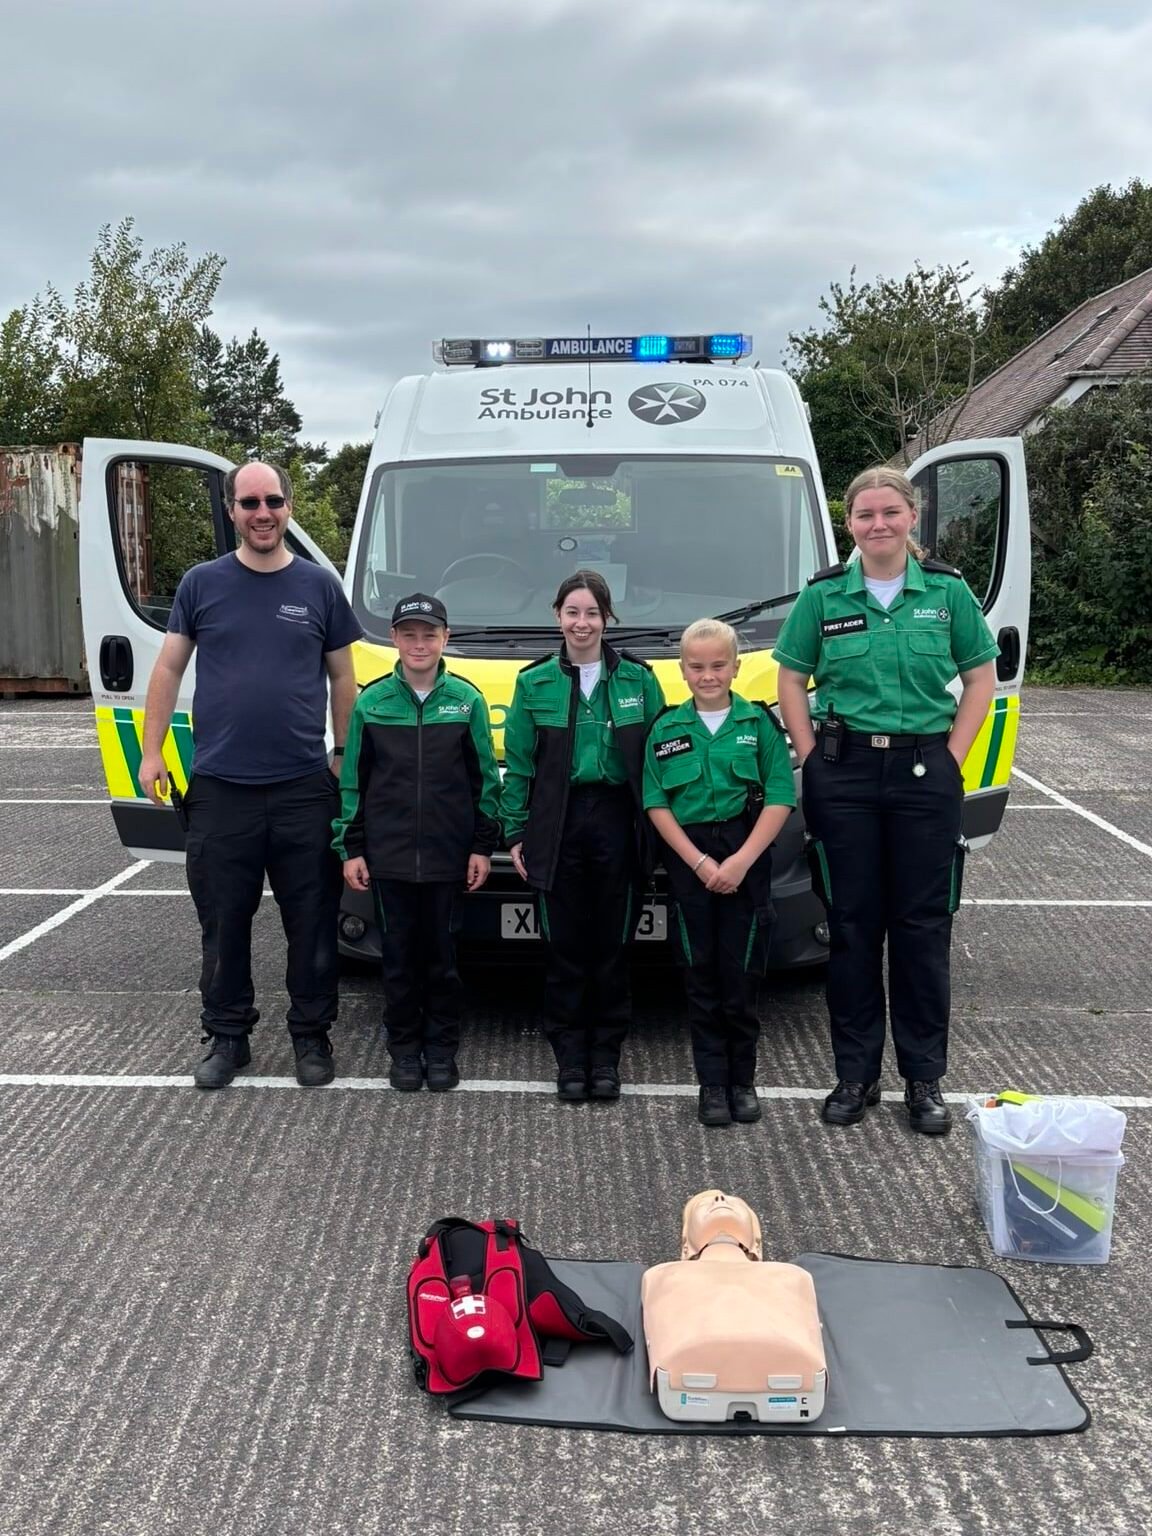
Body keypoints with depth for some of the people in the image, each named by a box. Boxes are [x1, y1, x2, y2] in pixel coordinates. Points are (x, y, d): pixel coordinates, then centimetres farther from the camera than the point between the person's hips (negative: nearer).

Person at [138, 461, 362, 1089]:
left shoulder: (319, 586, 5)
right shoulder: (202, 583, 5)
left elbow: (341, 679, 10)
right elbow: (168, 670, 8)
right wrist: (150, 752, 1)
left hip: (304, 789, 0)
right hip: (219, 787, 0)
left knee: (311, 923, 6)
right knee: (224, 924, 9)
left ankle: (311, 1035, 21)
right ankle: (226, 1036, 23)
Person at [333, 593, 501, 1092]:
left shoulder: (467, 700, 1)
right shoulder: (371, 702, 2)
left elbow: (485, 779, 4)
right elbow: (352, 781, 6)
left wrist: (483, 845, 1)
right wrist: (350, 848, 3)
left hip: (447, 855, 0)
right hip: (388, 855, 1)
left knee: (442, 956, 7)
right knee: (399, 956, 7)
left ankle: (442, 1050, 20)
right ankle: (405, 1050, 19)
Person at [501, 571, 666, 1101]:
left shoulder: (637, 678, 5)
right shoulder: (535, 683, 5)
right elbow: (518, 765, 6)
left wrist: (656, 828, 0)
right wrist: (515, 833, 2)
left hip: (617, 820, 0)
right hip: (558, 824, 0)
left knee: (613, 945, 6)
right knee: (566, 946, 3)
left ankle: (606, 1056, 17)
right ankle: (570, 1057, 14)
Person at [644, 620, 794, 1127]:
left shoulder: (759, 723, 1)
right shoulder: (666, 729, 5)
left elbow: (780, 799, -3)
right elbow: (656, 804, 1)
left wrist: (741, 861, -13)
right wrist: (699, 862, -10)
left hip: (746, 853, -1)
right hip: (688, 858, 1)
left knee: (742, 971, 1)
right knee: (701, 972, 4)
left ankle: (742, 1079, 15)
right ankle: (712, 1082, 12)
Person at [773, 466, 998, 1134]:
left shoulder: (947, 591, 2)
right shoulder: (824, 594, 2)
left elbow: (981, 678, 7)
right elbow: (792, 682, 7)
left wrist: (953, 758, -2)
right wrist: (812, 759, -2)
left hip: (925, 770, 0)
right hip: (844, 772, 0)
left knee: (923, 923, 5)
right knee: (853, 923, 6)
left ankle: (925, 1078, 17)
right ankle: (857, 1074, 18)